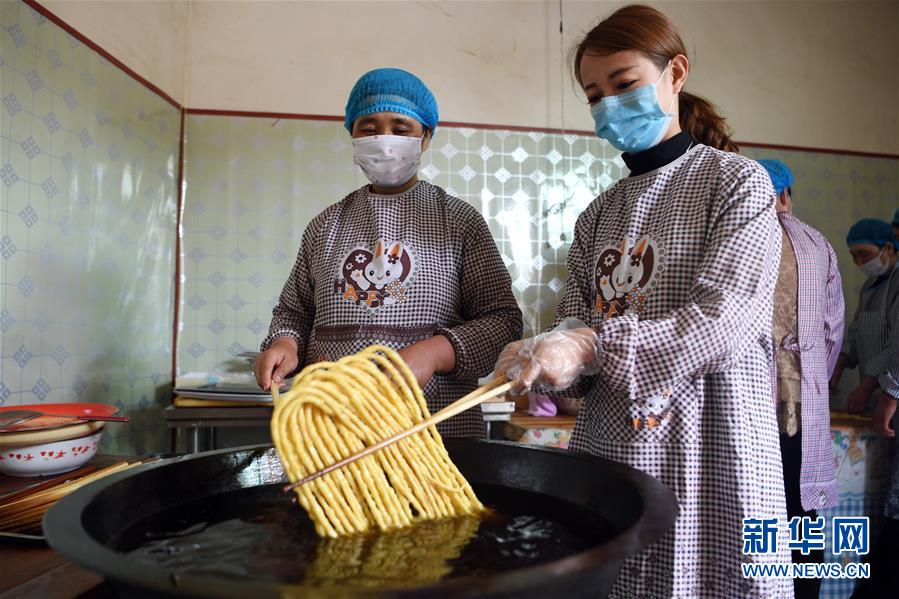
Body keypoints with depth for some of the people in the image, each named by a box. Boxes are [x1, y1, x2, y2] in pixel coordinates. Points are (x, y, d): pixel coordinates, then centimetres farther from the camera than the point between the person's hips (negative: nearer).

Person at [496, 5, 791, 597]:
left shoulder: (737, 182, -2)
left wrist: (593, 345, -25)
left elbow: (723, 319, -15)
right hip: (608, 444, 5)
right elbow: (575, 327, 9)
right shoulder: (599, 215, 13)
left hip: (707, 453, -4)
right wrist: (541, 357, -13)